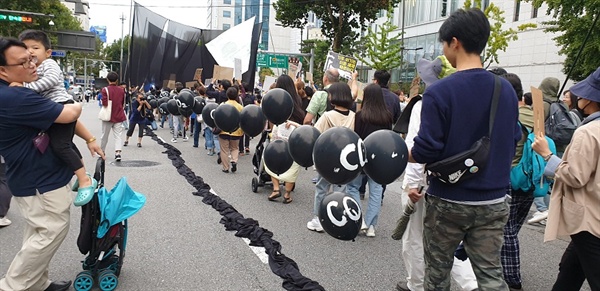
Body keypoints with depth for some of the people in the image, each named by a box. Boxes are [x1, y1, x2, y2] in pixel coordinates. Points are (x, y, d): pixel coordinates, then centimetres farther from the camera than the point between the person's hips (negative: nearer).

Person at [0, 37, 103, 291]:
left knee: (39, 232, 18)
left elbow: (66, 117, 14)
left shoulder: (23, 92, 8)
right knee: (53, 231, -1)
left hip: (35, 177, 11)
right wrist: (77, 105, -4)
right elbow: (69, 114, -27)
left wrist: (90, 139, 10)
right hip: (40, 181, -11)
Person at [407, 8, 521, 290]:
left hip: (448, 201, -4)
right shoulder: (507, 89, 2)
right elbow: (511, 144, 11)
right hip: (493, 201, 4)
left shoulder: (439, 92, -17)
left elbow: (426, 151, -18)